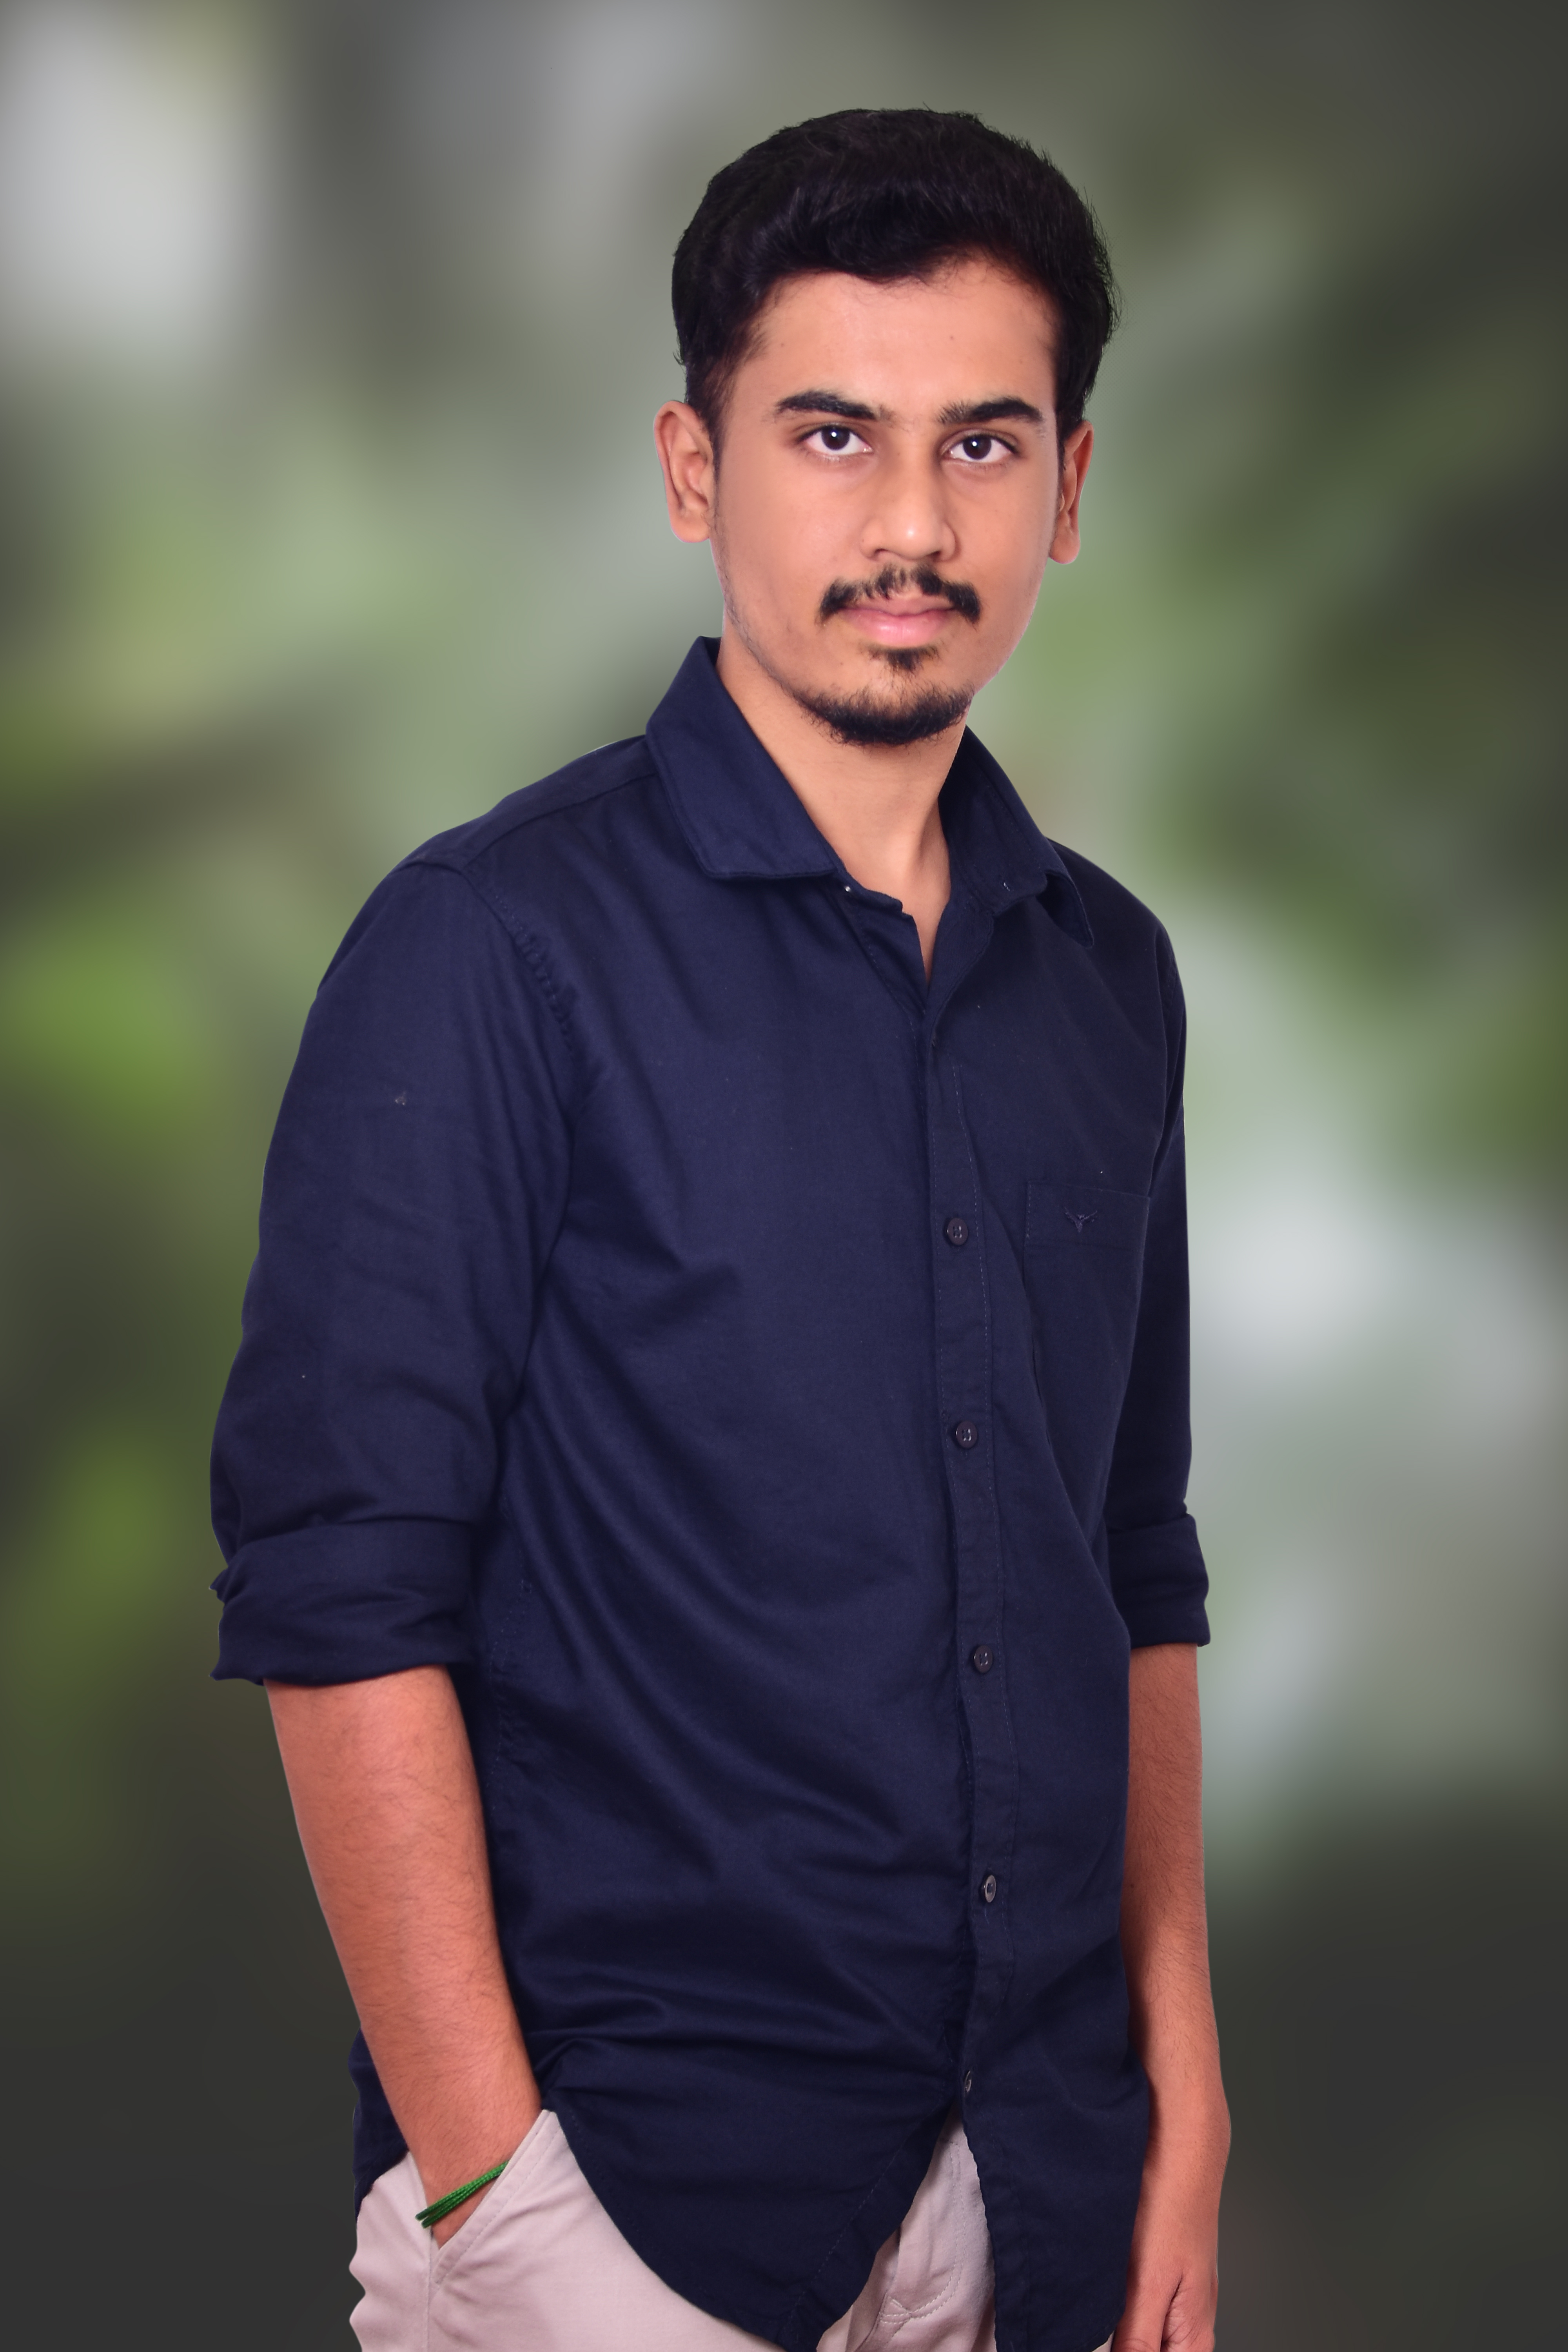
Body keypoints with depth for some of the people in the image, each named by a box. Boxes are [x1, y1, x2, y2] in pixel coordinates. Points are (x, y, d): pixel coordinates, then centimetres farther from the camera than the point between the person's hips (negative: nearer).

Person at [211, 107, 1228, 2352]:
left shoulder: (1106, 972, 7)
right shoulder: (498, 946, -11)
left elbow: (1136, 1571, 13)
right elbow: (342, 1595, -14)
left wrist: (1183, 2090, 8)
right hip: (645, 2168, -5)